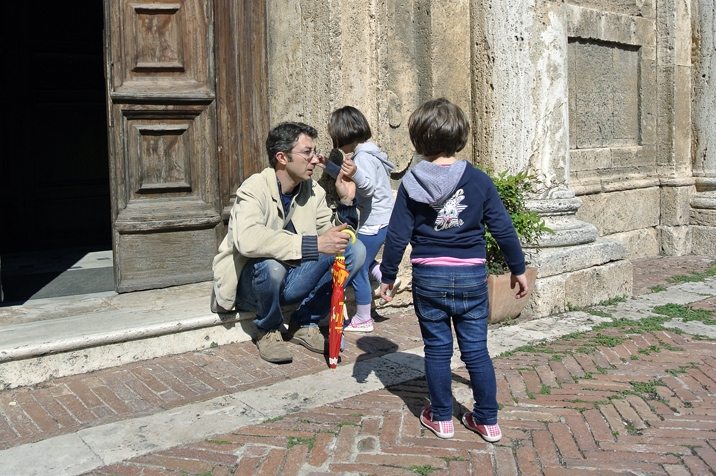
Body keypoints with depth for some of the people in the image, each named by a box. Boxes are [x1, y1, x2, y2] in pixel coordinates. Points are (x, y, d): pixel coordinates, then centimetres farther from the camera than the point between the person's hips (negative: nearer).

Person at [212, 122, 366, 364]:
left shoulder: (313, 191, -1)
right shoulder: (255, 188, -20)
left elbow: (335, 239, 1)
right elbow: (247, 239, -40)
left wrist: (346, 202, -15)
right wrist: (314, 244, -43)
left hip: (290, 282, 5)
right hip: (249, 284, -5)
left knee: (355, 250, -12)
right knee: (271, 264, -40)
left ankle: (304, 324, -1)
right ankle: (268, 331, -7)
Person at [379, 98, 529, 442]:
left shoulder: (411, 184, -5)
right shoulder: (478, 180, -3)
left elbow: (397, 236, -4)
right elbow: (503, 229, 0)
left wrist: (388, 276, 6)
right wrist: (518, 269, 12)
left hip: (429, 276, -1)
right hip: (471, 276, 1)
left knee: (437, 349, 12)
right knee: (476, 350, 11)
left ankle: (441, 418, 23)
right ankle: (487, 420, 21)